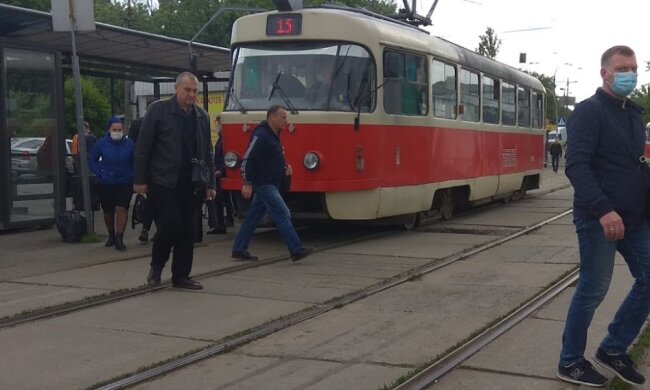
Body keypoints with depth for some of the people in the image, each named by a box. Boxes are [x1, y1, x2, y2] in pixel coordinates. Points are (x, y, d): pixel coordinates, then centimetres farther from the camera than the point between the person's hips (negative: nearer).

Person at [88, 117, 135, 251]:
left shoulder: (129, 144, -7)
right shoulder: (102, 144, -6)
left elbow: (134, 162, 5)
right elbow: (92, 159, 6)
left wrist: (132, 175, -3)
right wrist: (99, 173, -3)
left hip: (125, 183, -2)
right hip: (105, 184, 2)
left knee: (121, 209, -15)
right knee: (108, 211, 13)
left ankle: (119, 239, -12)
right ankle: (111, 236, 33)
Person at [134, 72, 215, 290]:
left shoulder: (202, 116, 10)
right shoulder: (158, 110, -5)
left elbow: (207, 153, 14)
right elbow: (142, 147, -6)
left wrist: (210, 184, 10)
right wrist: (139, 180, -9)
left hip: (188, 183, 5)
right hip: (162, 181, -5)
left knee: (187, 230, 5)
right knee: (170, 223, -12)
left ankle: (181, 276, 14)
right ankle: (156, 265, 13)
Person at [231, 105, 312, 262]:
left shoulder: (273, 135, 15)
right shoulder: (260, 136, -16)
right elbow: (248, 159, -18)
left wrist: (284, 166, 10)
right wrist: (247, 183, -20)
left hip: (271, 184, 10)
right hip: (264, 184, -10)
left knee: (253, 217, 12)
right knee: (283, 214, -12)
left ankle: (239, 250, 18)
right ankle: (296, 250, -11)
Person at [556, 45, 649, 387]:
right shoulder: (589, 112, -10)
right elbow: (576, 167, -20)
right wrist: (603, 211, -29)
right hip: (599, 219, -8)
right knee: (593, 289, -1)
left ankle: (613, 349, 24)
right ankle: (570, 362, 16)